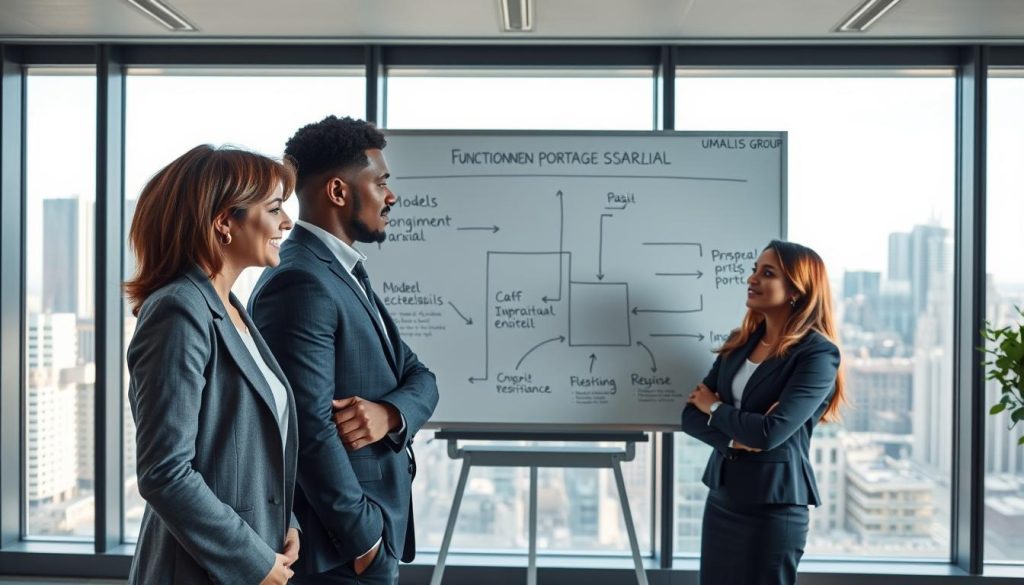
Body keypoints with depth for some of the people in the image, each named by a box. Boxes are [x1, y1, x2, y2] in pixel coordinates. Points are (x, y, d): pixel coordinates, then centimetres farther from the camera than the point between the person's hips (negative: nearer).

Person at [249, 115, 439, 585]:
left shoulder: (346, 275, 10)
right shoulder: (301, 283, -20)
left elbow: (418, 377, 7)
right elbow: (310, 427, -25)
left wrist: (389, 413, -15)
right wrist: (363, 538, -17)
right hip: (340, 544, -9)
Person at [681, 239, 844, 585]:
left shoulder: (818, 353, -13)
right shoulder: (740, 342, 6)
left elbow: (770, 432, -22)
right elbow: (691, 416, 3)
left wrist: (715, 408, -6)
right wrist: (733, 440, -16)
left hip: (773, 509, -6)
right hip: (721, 499, 6)